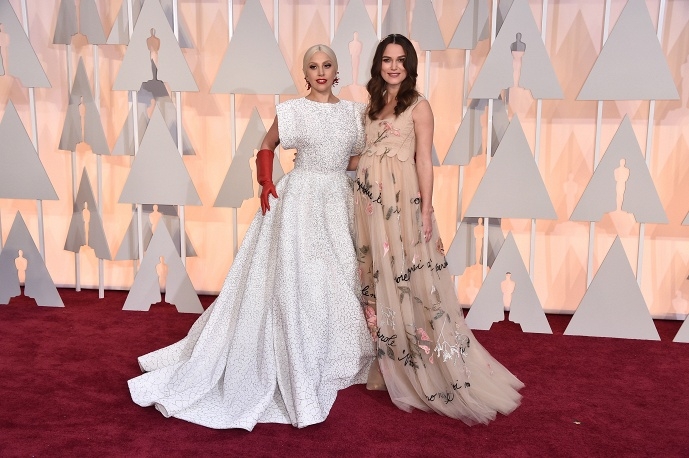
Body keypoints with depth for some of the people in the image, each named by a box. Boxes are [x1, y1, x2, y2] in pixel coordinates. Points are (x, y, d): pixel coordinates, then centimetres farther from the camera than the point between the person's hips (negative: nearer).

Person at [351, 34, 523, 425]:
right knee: (379, 281, 9)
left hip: (402, 201, -6)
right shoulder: (374, 104, 17)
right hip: (371, 202, 6)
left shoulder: (418, 106, -2)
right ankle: (391, 366, 22)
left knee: (410, 281, -5)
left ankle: (443, 374, 8)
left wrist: (426, 211, -13)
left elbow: (424, 161, -8)